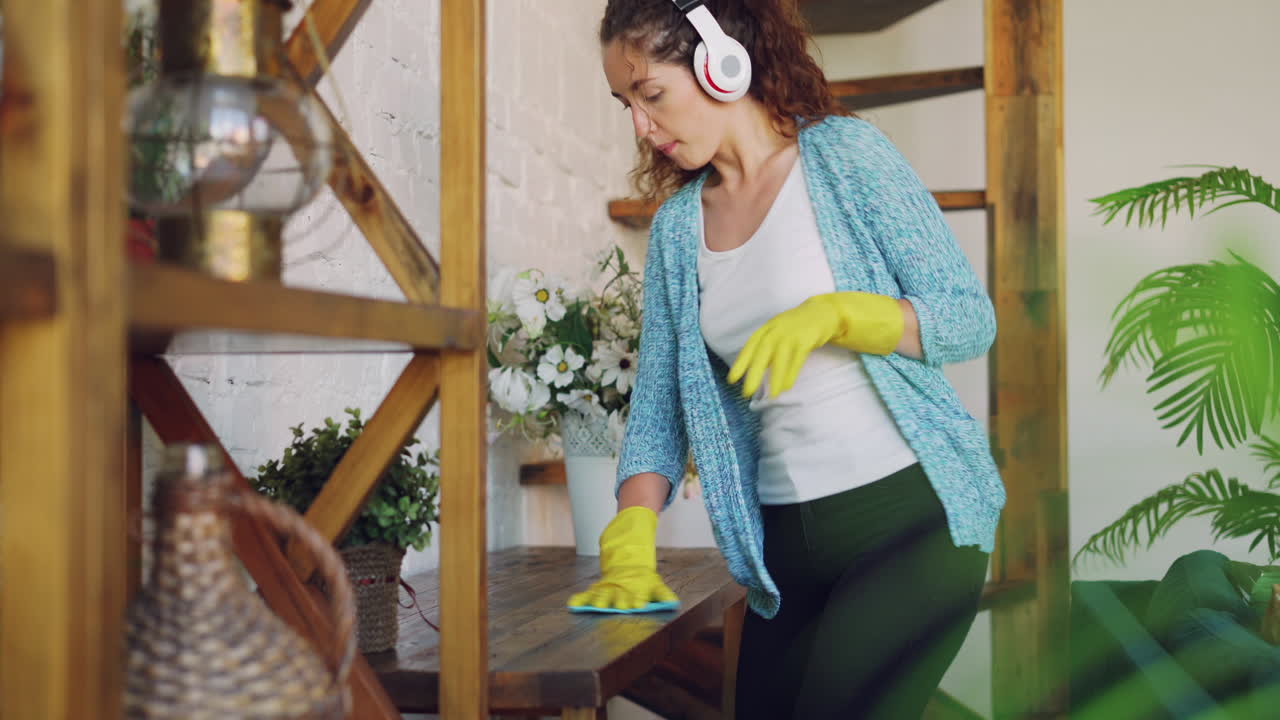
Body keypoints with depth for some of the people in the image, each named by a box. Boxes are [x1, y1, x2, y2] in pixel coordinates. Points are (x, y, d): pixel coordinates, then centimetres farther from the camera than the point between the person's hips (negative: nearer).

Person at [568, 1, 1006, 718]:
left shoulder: (845, 153, -4)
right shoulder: (677, 225, 9)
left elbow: (971, 319, -6)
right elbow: (658, 402, 8)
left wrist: (833, 315, -22)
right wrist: (631, 549, -6)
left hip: (911, 507, -5)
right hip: (788, 540, 5)